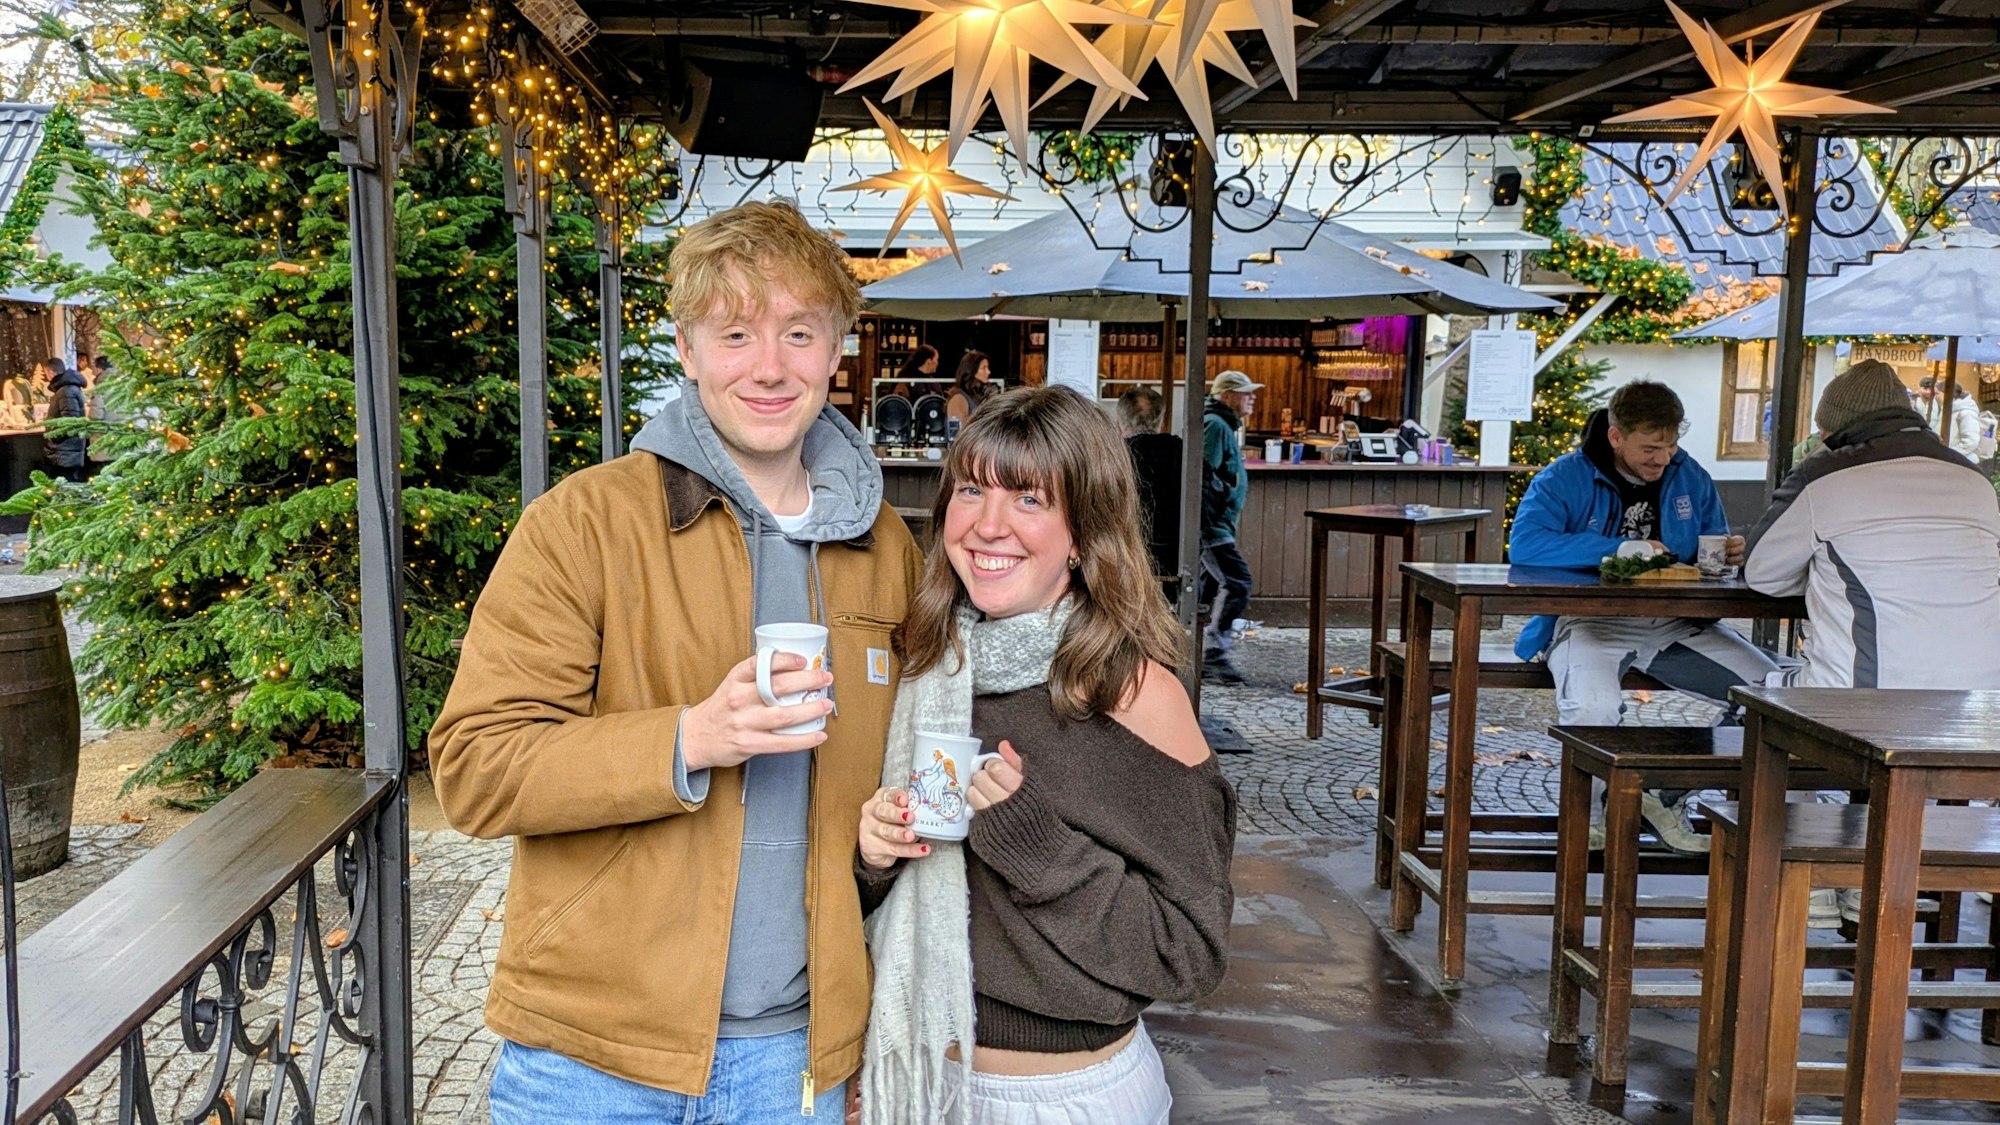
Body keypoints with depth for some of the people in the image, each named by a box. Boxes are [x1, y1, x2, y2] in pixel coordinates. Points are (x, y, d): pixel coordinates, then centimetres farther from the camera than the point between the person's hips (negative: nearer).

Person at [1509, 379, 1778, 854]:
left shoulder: (1690, 478, 11)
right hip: (1590, 620, -5)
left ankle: (1672, 801, 5)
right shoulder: (1566, 478, -6)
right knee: (1593, 708, -36)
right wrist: (1620, 548, -22)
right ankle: (1589, 810, -2)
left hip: (1674, 624, 6)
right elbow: (1524, 543, -22)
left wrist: (1728, 554, -10)